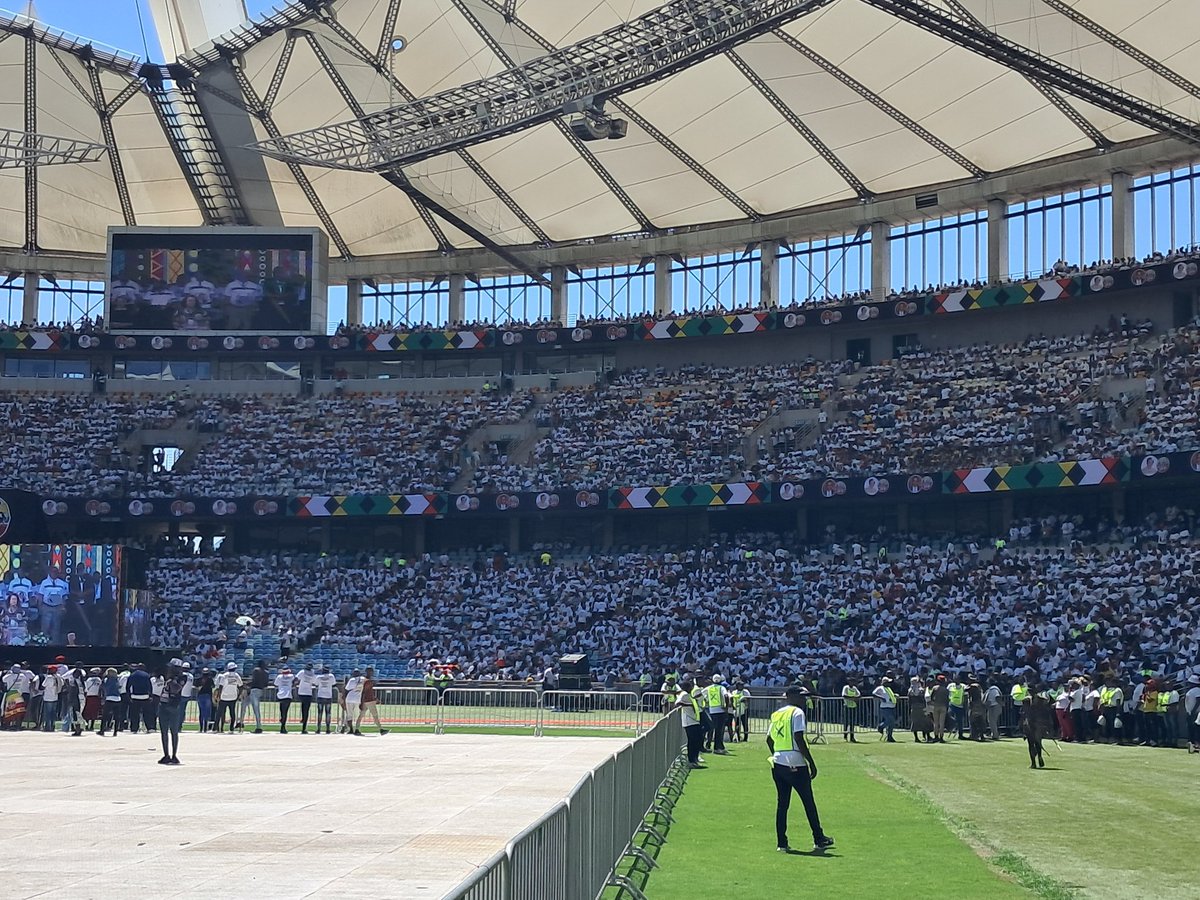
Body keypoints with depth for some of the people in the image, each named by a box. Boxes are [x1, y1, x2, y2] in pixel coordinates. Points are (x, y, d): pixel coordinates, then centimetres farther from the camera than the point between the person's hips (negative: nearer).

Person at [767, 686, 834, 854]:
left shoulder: (776, 714, 15)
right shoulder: (797, 713, -8)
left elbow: (769, 739, 15)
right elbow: (799, 739, -15)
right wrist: (811, 763, -12)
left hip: (777, 763, 7)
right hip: (795, 763, -7)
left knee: (782, 803, 9)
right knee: (808, 802, 5)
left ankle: (781, 843, 7)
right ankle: (819, 839, 14)